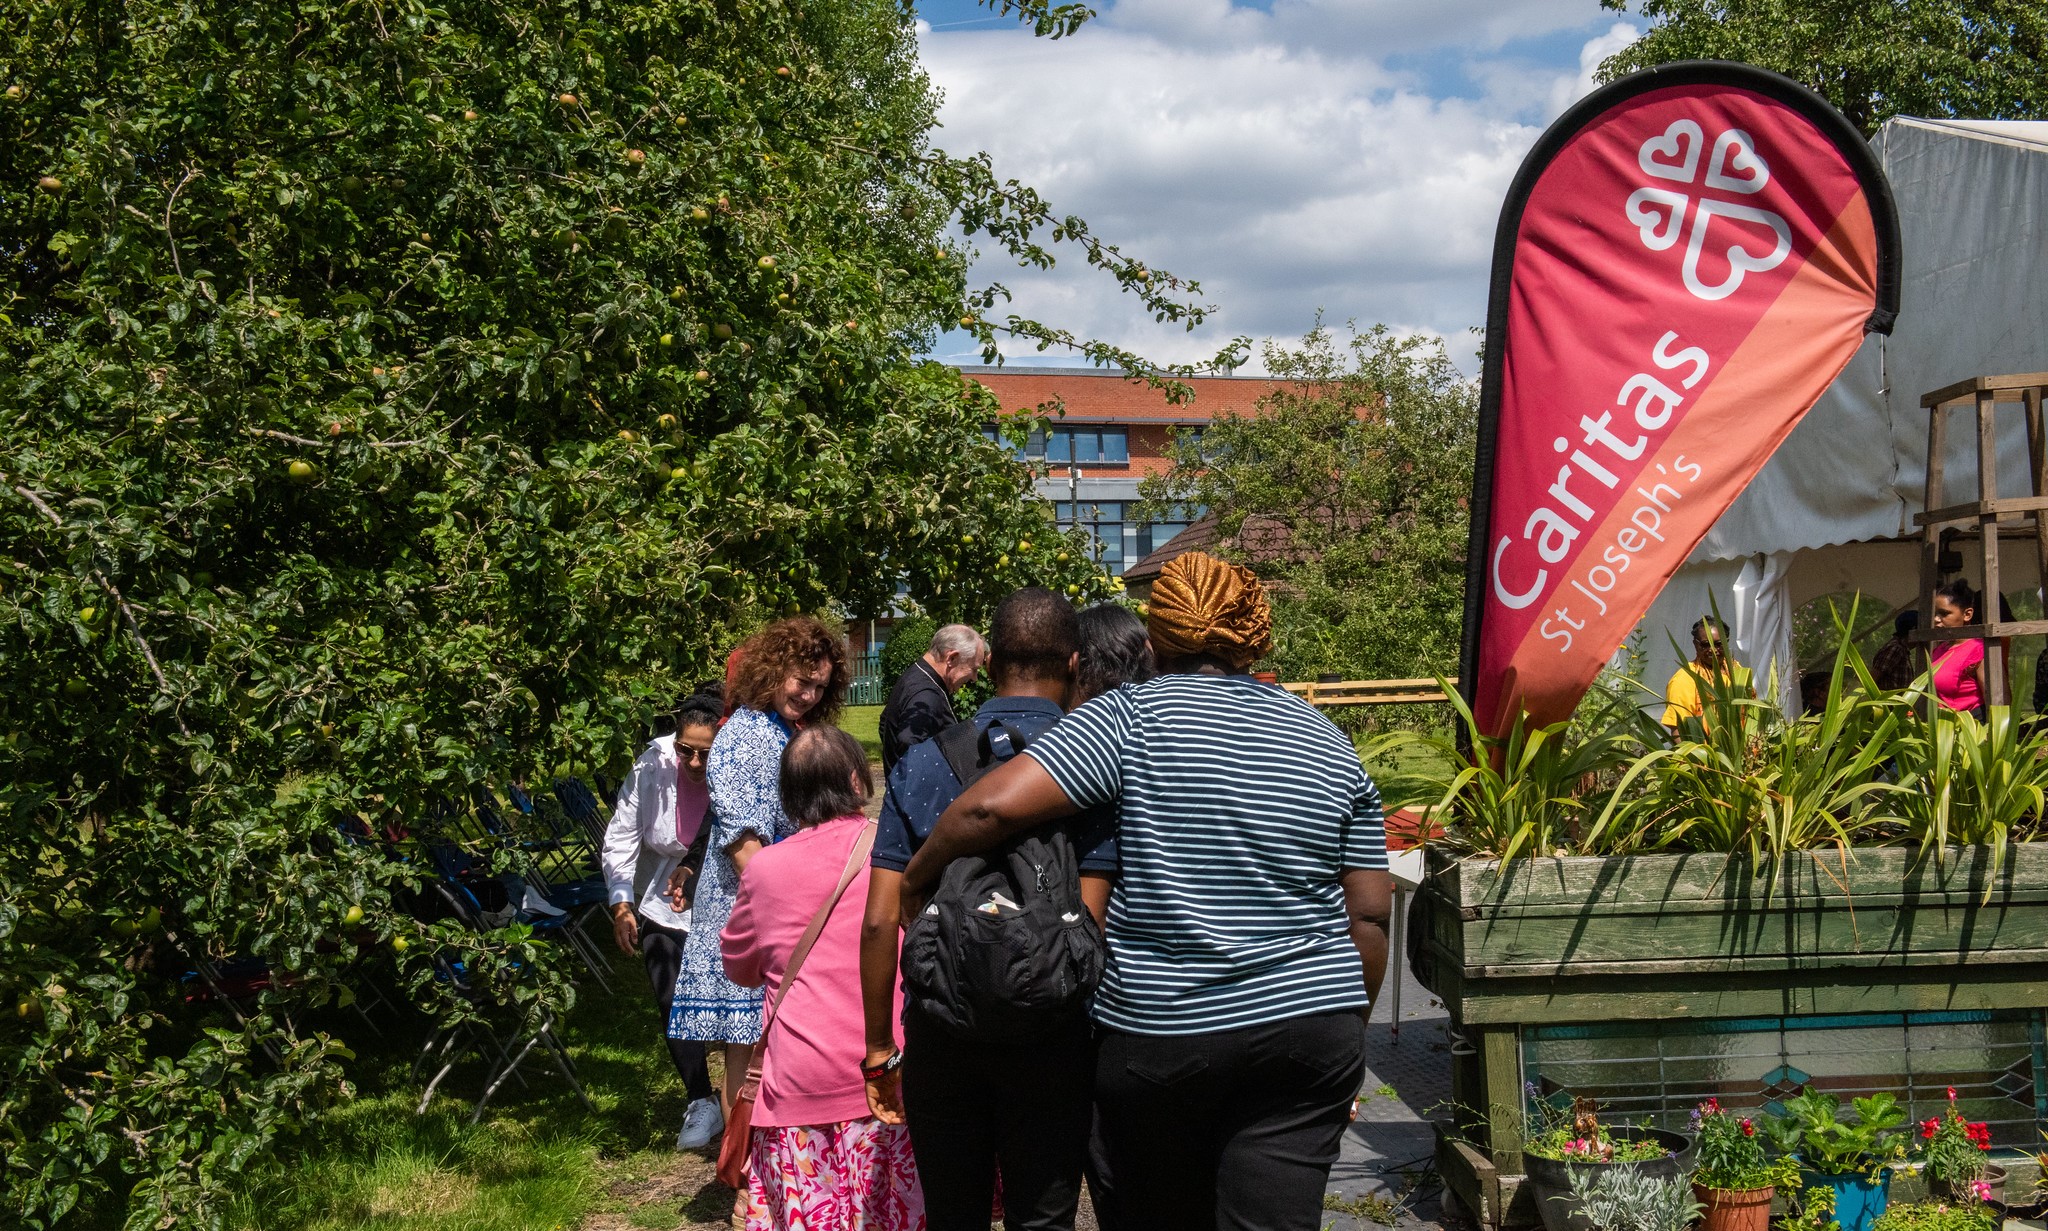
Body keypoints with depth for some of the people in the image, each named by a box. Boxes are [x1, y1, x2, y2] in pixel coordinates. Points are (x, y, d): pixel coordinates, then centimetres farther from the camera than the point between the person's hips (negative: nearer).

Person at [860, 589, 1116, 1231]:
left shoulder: (923, 761, 2)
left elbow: (880, 922, -1)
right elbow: (1088, 927, -13)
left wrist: (880, 1047, 7)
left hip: (939, 1032, 2)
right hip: (1050, 1035, -2)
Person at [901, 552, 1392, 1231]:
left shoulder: (1132, 717, -6)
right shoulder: (1330, 744, 8)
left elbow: (995, 804, -16)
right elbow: (1368, 915, 8)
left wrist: (918, 873, 1)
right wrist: (1347, 1026, 20)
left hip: (1157, 1032, -2)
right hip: (1313, 1034, 3)